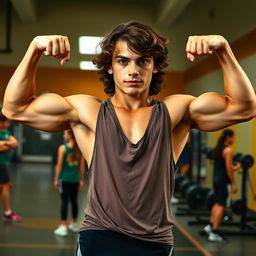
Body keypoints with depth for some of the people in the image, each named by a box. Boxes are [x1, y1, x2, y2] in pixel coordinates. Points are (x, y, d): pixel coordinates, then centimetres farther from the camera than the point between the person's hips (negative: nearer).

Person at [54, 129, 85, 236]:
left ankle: (63, 227, -6)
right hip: (75, 179, 4)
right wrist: (81, 179, 14)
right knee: (74, 201, 16)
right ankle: (74, 224, 30)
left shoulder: (63, 148, -9)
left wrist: (56, 179, -2)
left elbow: (59, 165, -8)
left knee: (65, 201, -3)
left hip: (64, 179, -4)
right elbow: (82, 166, 5)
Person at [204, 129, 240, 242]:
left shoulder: (217, 149, 13)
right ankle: (214, 233, -3)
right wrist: (233, 184, -14)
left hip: (216, 179, 9)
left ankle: (210, 225, 24)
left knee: (218, 203, 20)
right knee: (221, 206, -4)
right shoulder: (228, 150, -14)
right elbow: (228, 168, -17)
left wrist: (235, 167, 27)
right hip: (223, 180, -9)